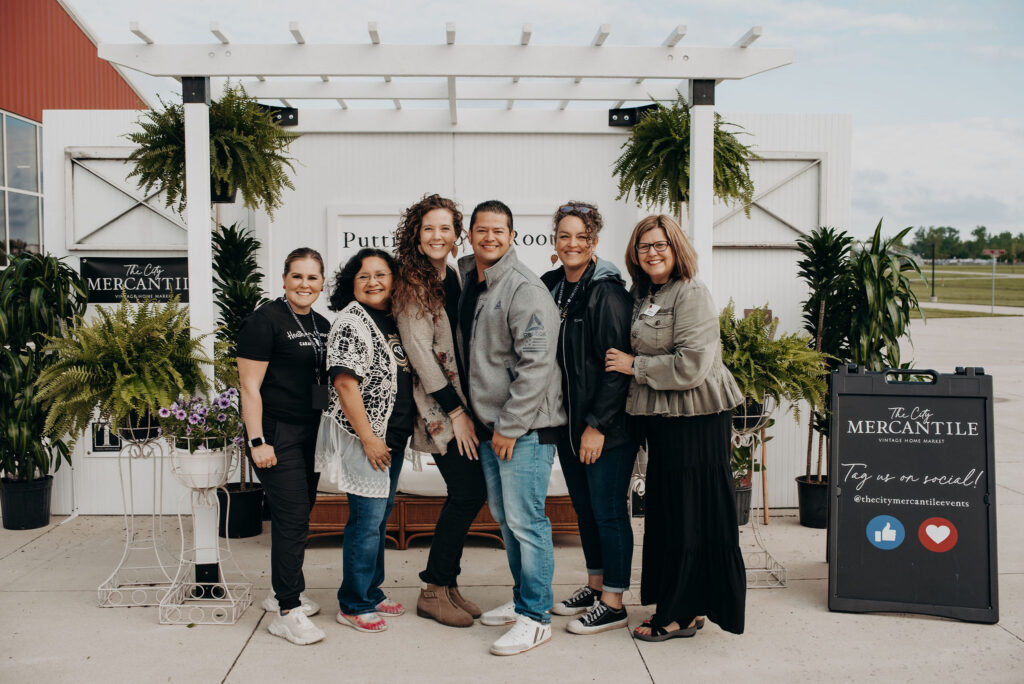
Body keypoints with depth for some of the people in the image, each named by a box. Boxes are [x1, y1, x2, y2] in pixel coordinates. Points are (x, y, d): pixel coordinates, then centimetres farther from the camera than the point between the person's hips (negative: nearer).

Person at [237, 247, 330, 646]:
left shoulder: (321, 325, 13)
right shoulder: (266, 321, -10)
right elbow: (250, 387, -14)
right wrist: (257, 441, -19)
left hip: (311, 433, 8)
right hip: (277, 433, -8)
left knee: (299, 515, 14)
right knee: (292, 517, -10)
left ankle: (283, 593, 29)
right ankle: (287, 613, -3)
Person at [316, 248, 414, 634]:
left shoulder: (393, 320, 12)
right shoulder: (350, 321, -13)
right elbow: (345, 383, -18)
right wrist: (368, 438, -19)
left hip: (392, 435, 9)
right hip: (362, 435, -8)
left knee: (380, 515, 15)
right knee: (367, 518, -5)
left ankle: (372, 594, 27)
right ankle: (352, 605, 8)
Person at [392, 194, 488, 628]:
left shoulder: (455, 278, 13)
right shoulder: (412, 283, -10)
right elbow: (419, 350, -14)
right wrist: (454, 410, -14)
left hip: (465, 401, 7)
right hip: (438, 406, -7)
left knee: (469, 493, 5)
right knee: (469, 490, -10)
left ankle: (446, 584, 17)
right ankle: (433, 589, 3)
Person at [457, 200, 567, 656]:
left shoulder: (525, 289, -15)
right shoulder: (466, 279, 11)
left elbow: (536, 362, -20)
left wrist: (510, 425, -18)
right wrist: (479, 418, 14)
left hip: (526, 425, -9)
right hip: (489, 421, 9)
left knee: (525, 519, -6)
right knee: (503, 516, 17)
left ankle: (535, 618, 5)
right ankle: (522, 599, 31)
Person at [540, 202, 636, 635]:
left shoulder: (607, 292, -14)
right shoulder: (550, 287, 8)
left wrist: (598, 424, -18)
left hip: (607, 425, -7)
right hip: (566, 421, 7)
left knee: (608, 510, 1)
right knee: (583, 506, 17)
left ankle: (613, 604, 12)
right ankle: (595, 585, 32)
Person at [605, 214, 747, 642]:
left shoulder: (691, 294, -12)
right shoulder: (643, 295, 14)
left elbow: (691, 365, -21)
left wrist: (634, 365, -13)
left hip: (694, 419, -9)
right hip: (661, 418, 9)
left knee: (688, 514, 0)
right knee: (667, 511, 13)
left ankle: (681, 614, 10)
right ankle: (686, 608, 24)